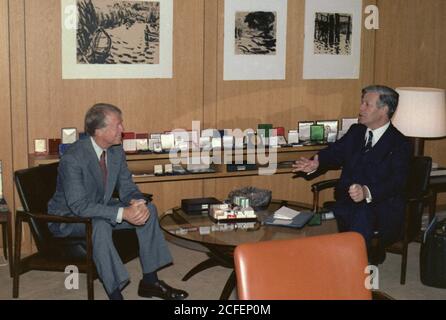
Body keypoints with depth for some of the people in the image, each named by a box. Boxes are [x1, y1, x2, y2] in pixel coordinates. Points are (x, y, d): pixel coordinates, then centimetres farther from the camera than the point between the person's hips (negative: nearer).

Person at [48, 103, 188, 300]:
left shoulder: (116, 152, -5)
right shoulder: (72, 158, -28)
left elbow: (127, 187, 2)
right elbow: (79, 206, -32)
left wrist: (138, 203, -23)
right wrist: (122, 213, -38)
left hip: (100, 209, 8)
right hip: (68, 217, -8)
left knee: (148, 209, -7)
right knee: (100, 224, -37)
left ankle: (149, 281, -1)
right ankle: (115, 294, -31)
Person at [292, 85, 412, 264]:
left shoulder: (400, 144, -4)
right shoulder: (356, 132, 17)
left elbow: (396, 182, -17)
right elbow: (335, 152, 10)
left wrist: (367, 192, -36)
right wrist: (316, 164, -14)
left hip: (383, 206, -4)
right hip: (347, 202, 5)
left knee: (362, 216, -36)